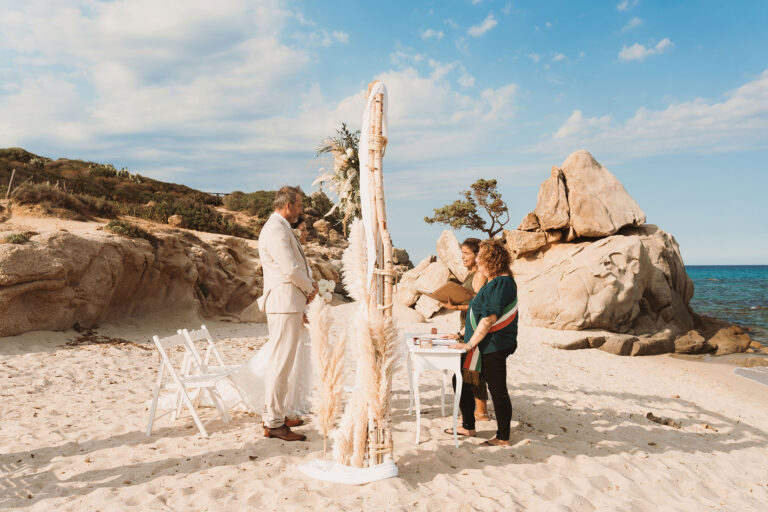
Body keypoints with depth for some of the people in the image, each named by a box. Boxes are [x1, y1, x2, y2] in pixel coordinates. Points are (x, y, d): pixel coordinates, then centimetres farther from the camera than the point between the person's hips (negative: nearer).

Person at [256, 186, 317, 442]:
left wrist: (308, 282, 7)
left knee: (281, 362, 16)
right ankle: (273, 423, -2)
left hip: (290, 304, 11)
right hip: (284, 304, -11)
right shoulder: (275, 230, -15)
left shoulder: (282, 228, 19)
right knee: (280, 363, -7)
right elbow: (290, 269, -21)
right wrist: (309, 288, -5)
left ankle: (276, 415, 26)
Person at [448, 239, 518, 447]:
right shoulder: (496, 282, 13)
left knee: (498, 390, 1)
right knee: (461, 380, 16)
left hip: (494, 347, -11)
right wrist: (461, 334, 23)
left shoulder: (501, 284, -19)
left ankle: (503, 438, 15)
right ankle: (468, 427, 28)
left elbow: (489, 320, -24)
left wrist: (469, 344, -21)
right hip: (483, 346, 11)